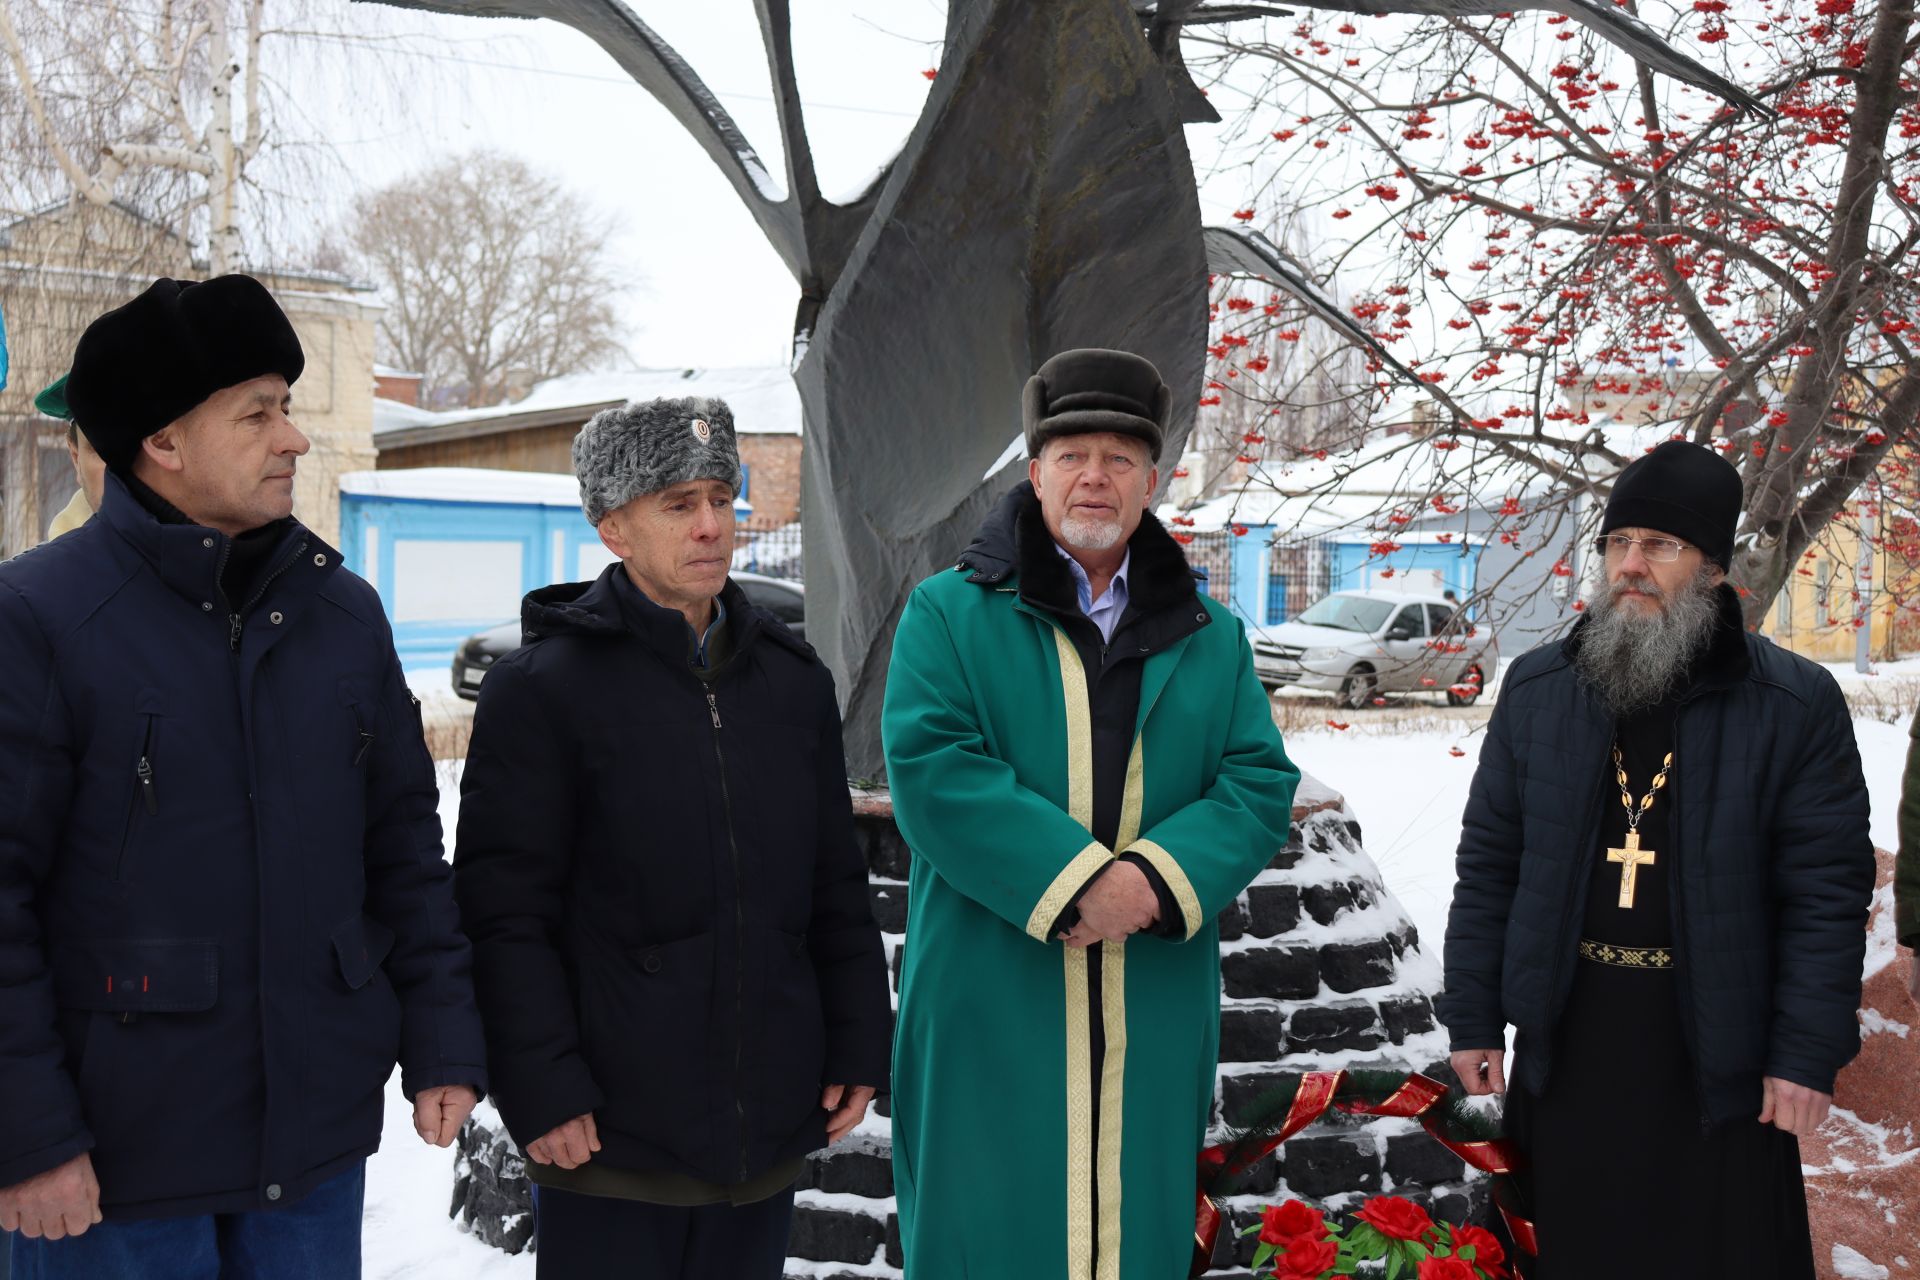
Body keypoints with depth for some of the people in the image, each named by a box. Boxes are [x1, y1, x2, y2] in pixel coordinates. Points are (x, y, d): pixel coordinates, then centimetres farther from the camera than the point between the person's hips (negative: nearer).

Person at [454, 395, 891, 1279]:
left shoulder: (793, 679, 11)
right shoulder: (542, 687, -6)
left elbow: (837, 889, 15)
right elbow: (505, 914, -9)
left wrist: (858, 1047, 10)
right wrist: (543, 1094, -13)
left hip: (767, 1131, 5)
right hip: (609, 1137, -5)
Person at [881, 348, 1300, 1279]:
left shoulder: (1210, 638, 13)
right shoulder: (949, 614, 2)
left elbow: (1261, 784, 3)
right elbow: (932, 772, -11)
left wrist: (1160, 875, -16)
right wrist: (1074, 880, -19)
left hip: (1155, 1021, 3)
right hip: (991, 1016, -3)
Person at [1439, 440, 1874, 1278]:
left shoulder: (1797, 705, -5)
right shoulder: (1536, 690, 4)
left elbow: (1828, 889, -6)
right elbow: (1489, 863, 6)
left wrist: (1809, 1053, -10)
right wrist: (1473, 1016, 4)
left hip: (1718, 1054, -2)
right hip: (1564, 1045, 3)